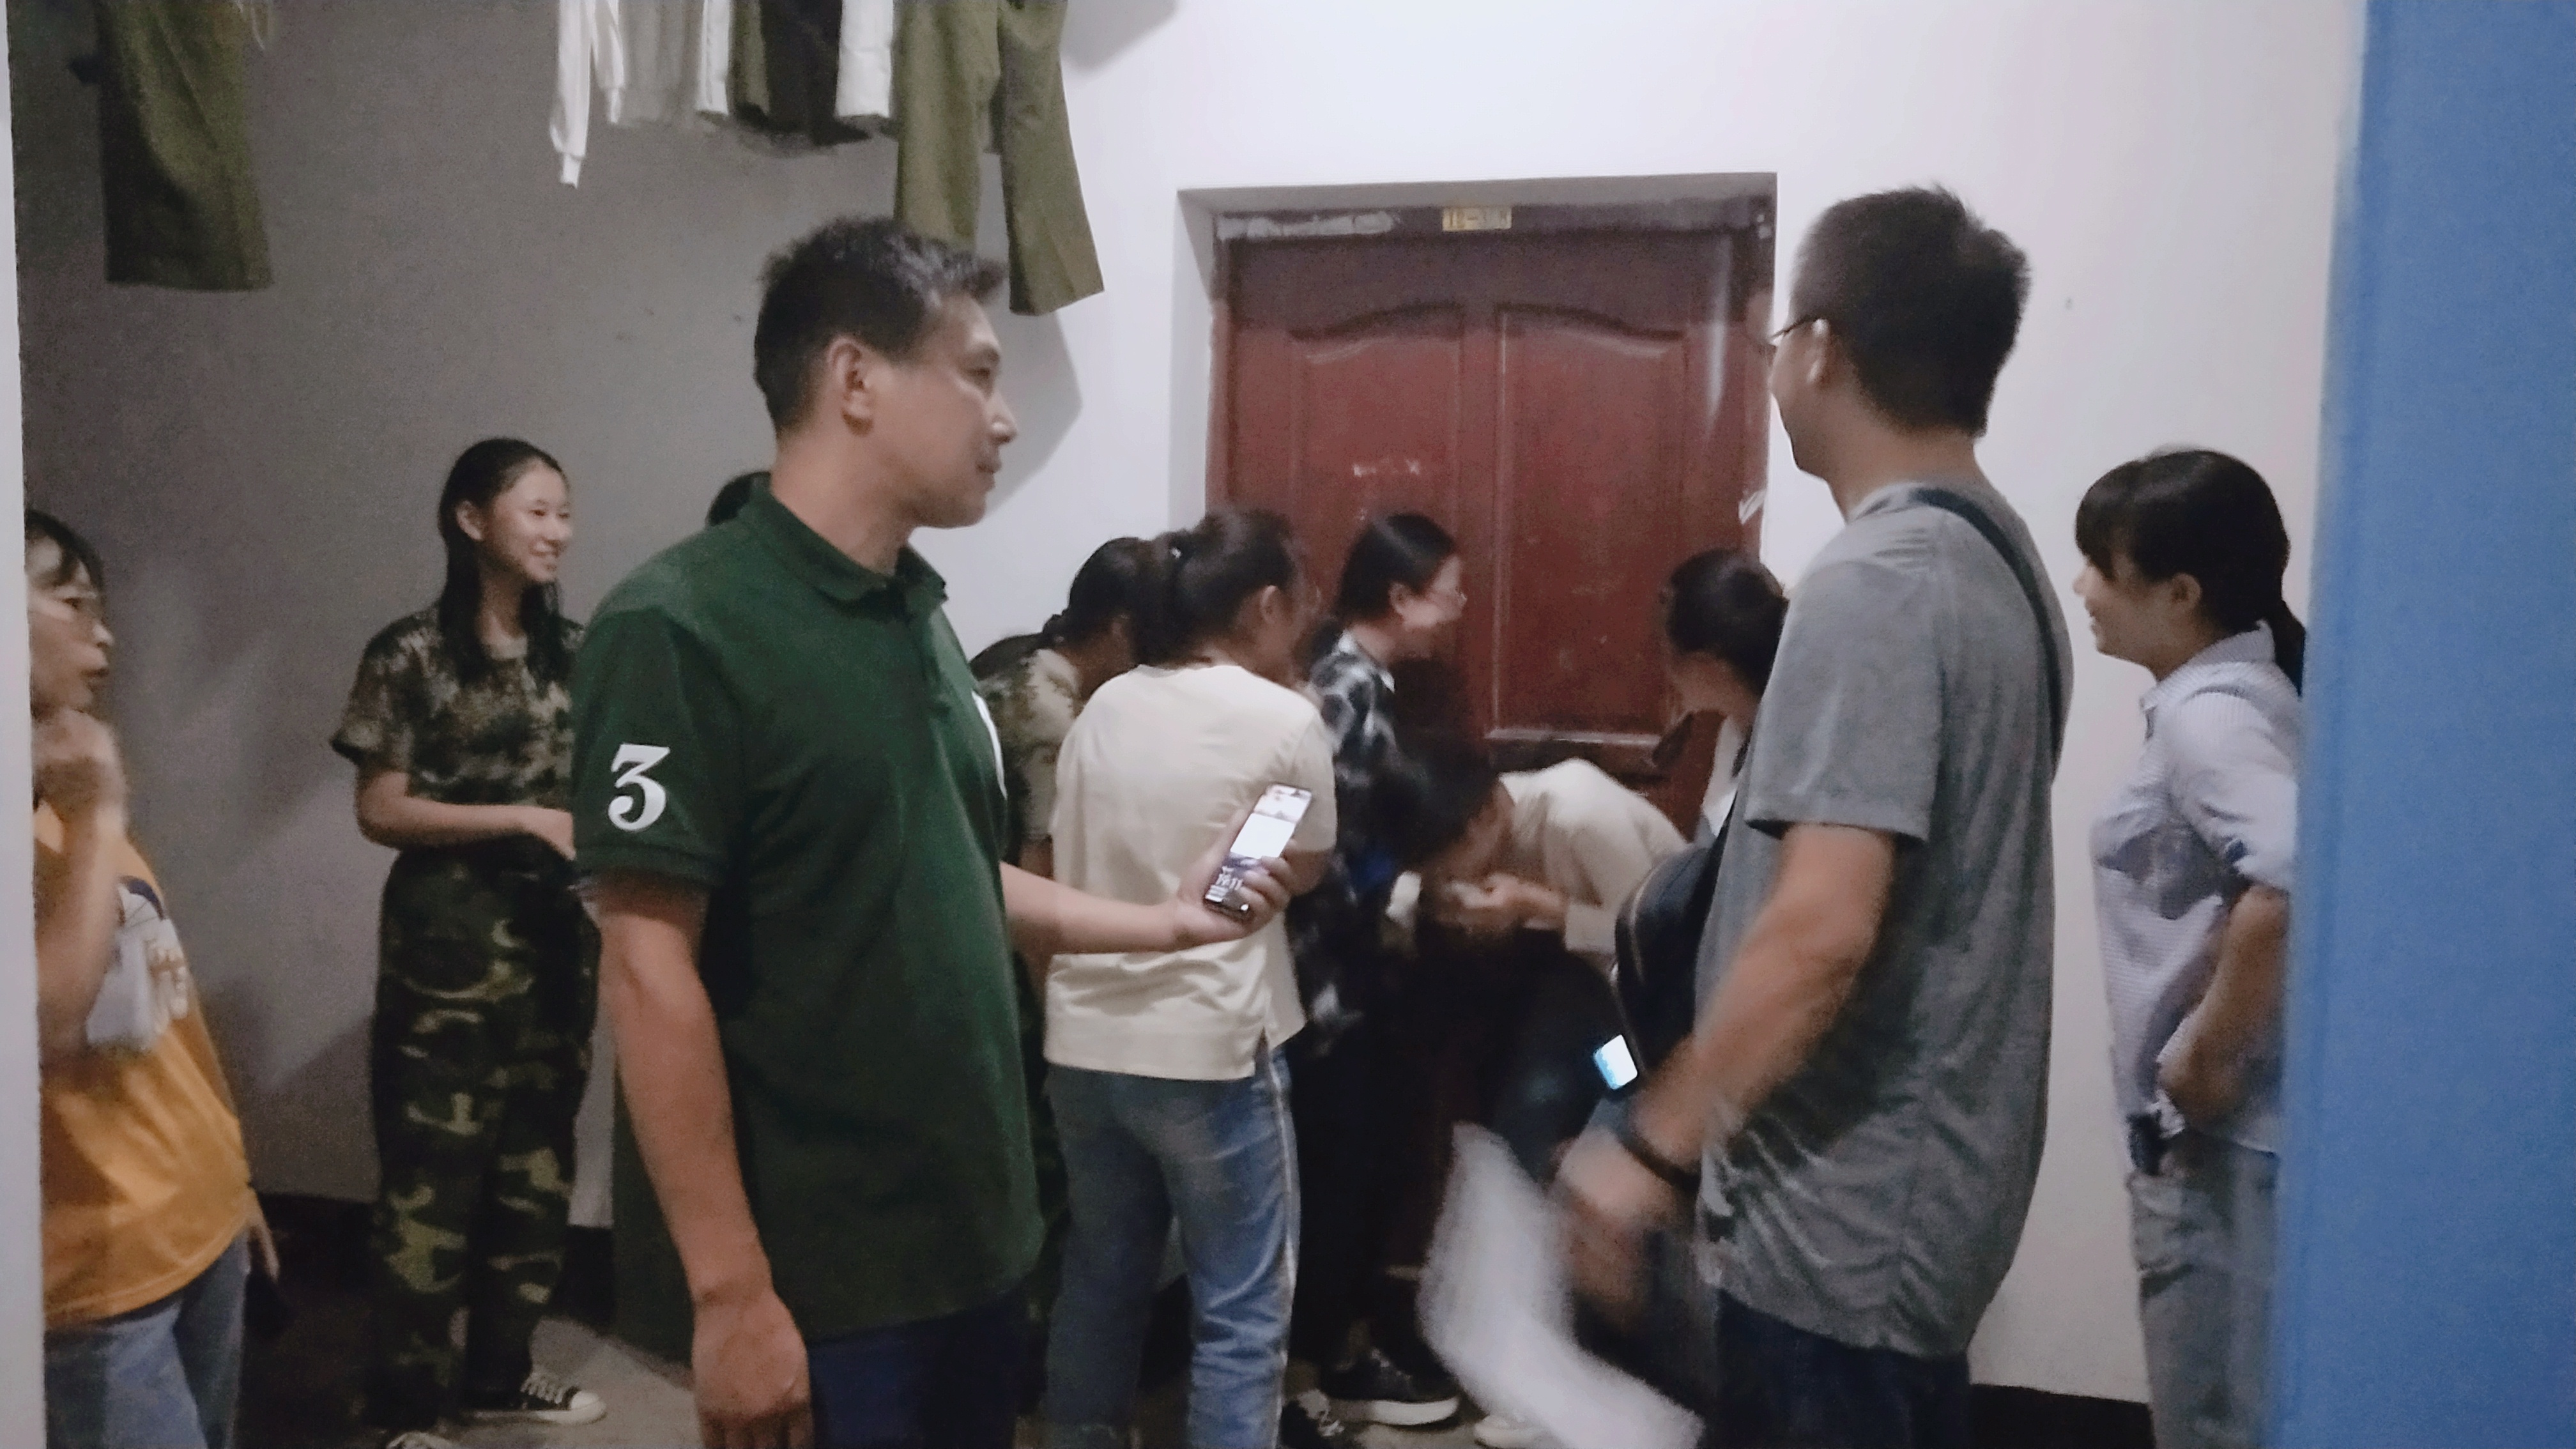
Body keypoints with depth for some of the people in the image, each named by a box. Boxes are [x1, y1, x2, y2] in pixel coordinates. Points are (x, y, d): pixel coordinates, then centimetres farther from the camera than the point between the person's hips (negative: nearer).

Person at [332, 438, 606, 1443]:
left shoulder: (573, 652, 8)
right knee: (432, 1171, -1)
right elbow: (380, 812, -10)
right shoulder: (412, 655, -7)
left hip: (558, 930, 6)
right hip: (449, 935, -5)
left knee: (537, 1158, 12)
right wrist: (524, 819, -17)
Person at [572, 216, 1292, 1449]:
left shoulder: (920, 618, 9)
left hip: (973, 1249, 8)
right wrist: (733, 1295, -20)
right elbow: (649, 969, -19)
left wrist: (1170, 921, 16)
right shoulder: (681, 628, -16)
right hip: (821, 1285, -8)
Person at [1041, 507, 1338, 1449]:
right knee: (1241, 1309, 6)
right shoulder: (1285, 720, -10)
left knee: (1101, 1277, 20)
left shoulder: (1104, 709, 6)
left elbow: (1053, 873, 11)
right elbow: (1303, 869, 4)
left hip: (1084, 1041, 6)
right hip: (1209, 1049, -6)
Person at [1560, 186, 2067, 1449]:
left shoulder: (1873, 587, -21)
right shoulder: (2000, 562, 9)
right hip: (1923, 1194, 9)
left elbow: (1821, 930, -28)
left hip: (1844, 1222, -9)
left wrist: (1654, 1149, -19)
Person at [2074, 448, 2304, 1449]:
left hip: (2222, 1131, -10)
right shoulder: (2232, 694, 11)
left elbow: (2293, 878, -34)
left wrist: (2206, 1056, -23)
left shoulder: (2207, 712, -18)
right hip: (2214, 1129, 10)